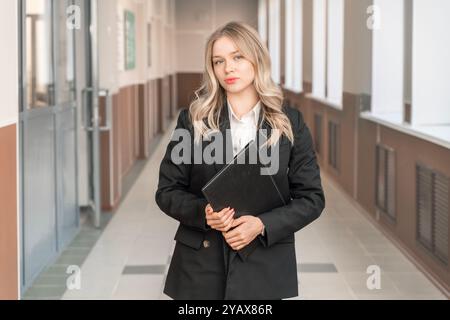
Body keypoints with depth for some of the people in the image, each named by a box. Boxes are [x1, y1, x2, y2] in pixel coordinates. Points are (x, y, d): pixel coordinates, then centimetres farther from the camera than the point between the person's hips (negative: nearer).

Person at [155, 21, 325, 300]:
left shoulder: (290, 122, 0)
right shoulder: (193, 119, 1)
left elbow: (312, 198, 0)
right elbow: (167, 191, 3)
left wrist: (263, 225, -15)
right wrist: (202, 212, -17)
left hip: (264, 266, 0)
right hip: (200, 265, 0)